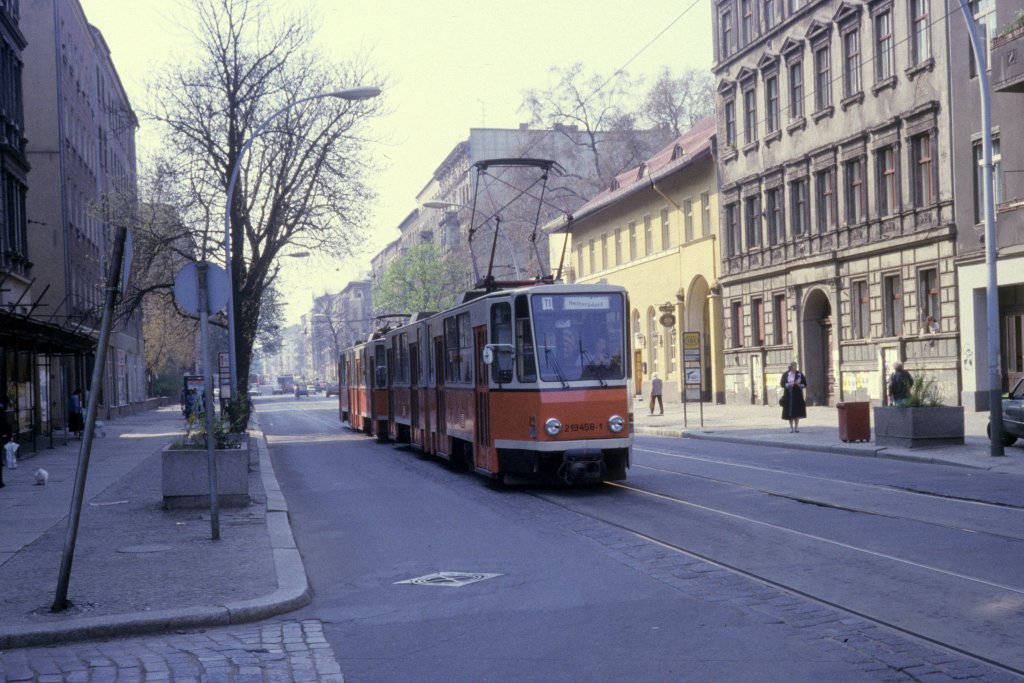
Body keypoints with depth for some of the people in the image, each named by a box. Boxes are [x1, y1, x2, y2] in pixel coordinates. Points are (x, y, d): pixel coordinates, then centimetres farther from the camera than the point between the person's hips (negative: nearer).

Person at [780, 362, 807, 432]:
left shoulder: (800, 374, 4)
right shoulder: (785, 374, 2)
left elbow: (805, 384, 5)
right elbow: (782, 384, 0)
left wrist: (800, 385, -14)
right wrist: (788, 385, -17)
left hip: (797, 395, 0)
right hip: (788, 395, 0)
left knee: (797, 412, -1)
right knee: (789, 412, -1)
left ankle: (796, 427, 5)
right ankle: (791, 427, 6)